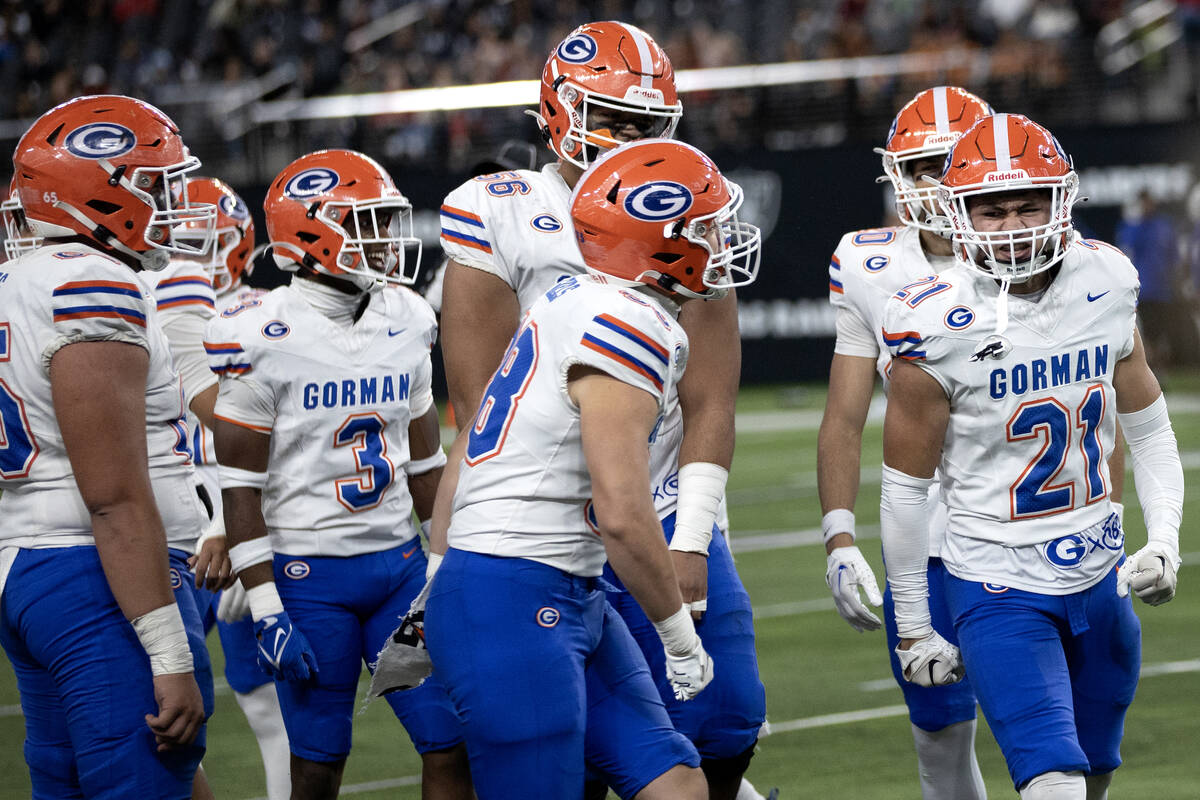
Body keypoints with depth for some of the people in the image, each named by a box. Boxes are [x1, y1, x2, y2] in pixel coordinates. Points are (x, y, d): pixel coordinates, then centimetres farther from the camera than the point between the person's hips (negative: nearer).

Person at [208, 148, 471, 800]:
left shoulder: (404, 322, 6)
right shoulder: (264, 338, -12)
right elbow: (241, 489, -10)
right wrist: (266, 611, -13)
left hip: (399, 563, 5)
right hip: (308, 574, -5)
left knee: (454, 745, 1)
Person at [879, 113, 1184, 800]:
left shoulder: (1106, 286, -4)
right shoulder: (936, 326, -17)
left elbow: (1150, 432, 10)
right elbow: (905, 487, -6)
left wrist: (1165, 541, -5)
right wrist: (913, 628, 0)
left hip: (1099, 574, 5)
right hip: (999, 586, -5)